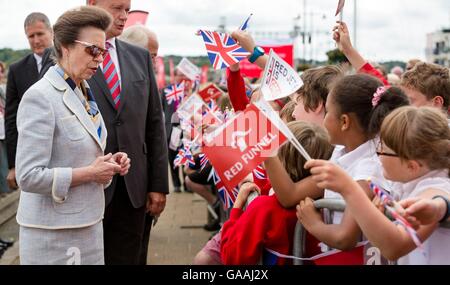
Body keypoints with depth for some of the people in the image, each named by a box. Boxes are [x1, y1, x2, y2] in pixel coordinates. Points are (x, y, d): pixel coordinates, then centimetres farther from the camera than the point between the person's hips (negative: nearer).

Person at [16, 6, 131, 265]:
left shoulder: (84, 93, 9)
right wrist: (90, 173, -18)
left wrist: (108, 163, 1)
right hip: (54, 233, -8)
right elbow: (29, 176, -21)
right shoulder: (40, 97, -16)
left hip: (88, 223, 8)